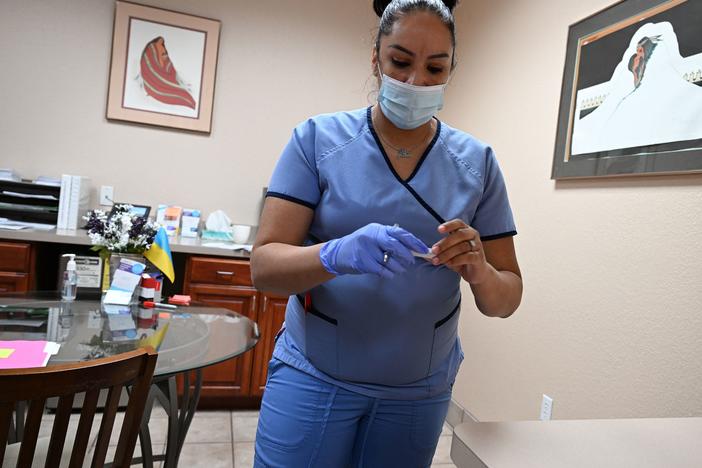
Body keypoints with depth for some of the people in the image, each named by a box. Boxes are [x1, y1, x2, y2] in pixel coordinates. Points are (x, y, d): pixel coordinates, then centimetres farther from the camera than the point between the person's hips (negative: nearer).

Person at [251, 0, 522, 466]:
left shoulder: (476, 161, -4)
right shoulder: (318, 139, -9)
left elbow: (506, 300, -2)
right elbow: (264, 266, -13)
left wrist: (479, 271, -24)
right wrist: (336, 255, -32)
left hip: (419, 391, 2)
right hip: (313, 376, -2)